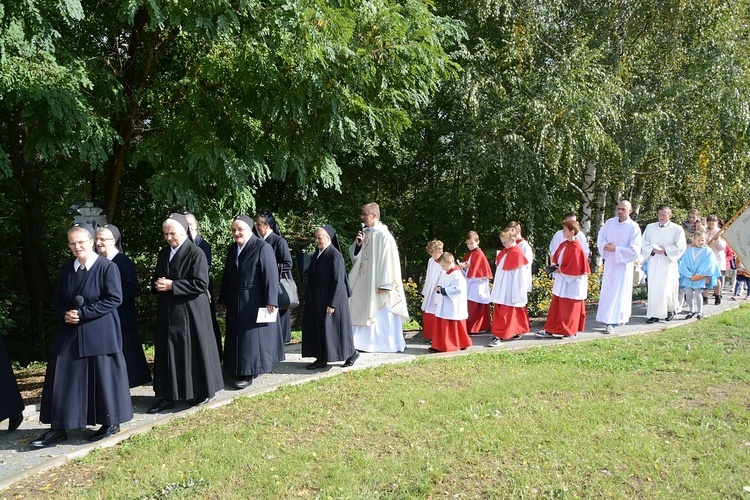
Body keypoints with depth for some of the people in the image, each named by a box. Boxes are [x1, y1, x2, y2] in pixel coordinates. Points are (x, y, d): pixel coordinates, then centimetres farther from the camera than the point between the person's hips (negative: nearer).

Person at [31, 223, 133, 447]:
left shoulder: (107, 267, -9)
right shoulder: (66, 269, 10)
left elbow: (114, 299, -14)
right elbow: (58, 297, 15)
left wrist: (82, 313, -17)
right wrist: (65, 314, -6)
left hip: (100, 333, -6)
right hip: (69, 332, 6)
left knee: (103, 376, 3)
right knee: (62, 378, 5)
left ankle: (111, 422, 18)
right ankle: (58, 427, 13)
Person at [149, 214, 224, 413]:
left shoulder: (196, 253, -11)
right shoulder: (163, 254, 11)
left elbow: (201, 284, -17)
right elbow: (156, 280, 20)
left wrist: (172, 285, -18)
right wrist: (158, 285, -4)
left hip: (190, 312, -6)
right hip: (167, 312, 7)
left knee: (194, 351, 3)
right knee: (167, 353, 8)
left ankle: (201, 392, 18)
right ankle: (168, 396, 16)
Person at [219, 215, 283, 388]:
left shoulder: (263, 247, -13)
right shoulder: (232, 249, 9)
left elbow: (271, 275, -17)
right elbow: (227, 276, 12)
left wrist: (271, 301, -21)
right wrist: (223, 299, 12)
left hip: (255, 301, -7)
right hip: (236, 302, 7)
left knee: (253, 335, 0)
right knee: (238, 335, 12)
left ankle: (249, 372, 7)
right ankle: (242, 369, 21)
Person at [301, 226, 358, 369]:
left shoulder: (334, 256, -18)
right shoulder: (318, 253, 6)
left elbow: (338, 282, -19)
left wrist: (332, 304, -20)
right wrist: (309, 298, 14)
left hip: (330, 298, -8)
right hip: (317, 298, 8)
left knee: (331, 328, 1)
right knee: (316, 327, 9)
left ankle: (351, 353, 19)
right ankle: (321, 358, 18)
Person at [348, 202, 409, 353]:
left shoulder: (384, 235, -14)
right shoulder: (364, 233, 9)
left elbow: (388, 260, -17)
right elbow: (355, 256, 14)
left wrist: (384, 285, -19)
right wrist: (358, 244, -6)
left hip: (376, 282, -7)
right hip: (363, 281, 7)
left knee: (380, 313, 2)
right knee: (362, 312, 9)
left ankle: (385, 343, 13)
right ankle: (365, 342, 16)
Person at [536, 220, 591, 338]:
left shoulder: (576, 248, -19)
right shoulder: (563, 245, 8)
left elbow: (576, 268, -22)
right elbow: (555, 258, 18)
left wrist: (561, 270, -16)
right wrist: (555, 266, -1)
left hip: (571, 283, -9)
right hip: (561, 282, 9)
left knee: (569, 308, 3)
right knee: (556, 306, 10)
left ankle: (570, 331, 17)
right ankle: (550, 330, 15)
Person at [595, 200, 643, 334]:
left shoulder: (634, 227, -10)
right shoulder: (609, 223, 3)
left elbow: (634, 250, -14)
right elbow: (600, 239, 6)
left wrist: (616, 249, -21)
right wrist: (606, 245, -16)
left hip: (623, 264, -5)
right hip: (609, 263, 5)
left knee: (618, 292, -3)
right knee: (607, 291, 8)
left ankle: (612, 322, -3)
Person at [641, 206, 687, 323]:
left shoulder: (677, 229, 0)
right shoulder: (650, 227, 8)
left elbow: (680, 247, -4)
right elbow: (644, 243, 6)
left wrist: (665, 250, -11)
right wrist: (653, 249, -11)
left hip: (668, 262, -2)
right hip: (653, 262, 3)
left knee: (666, 288, -5)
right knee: (653, 287, -1)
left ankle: (671, 310, 19)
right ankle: (654, 314, 3)